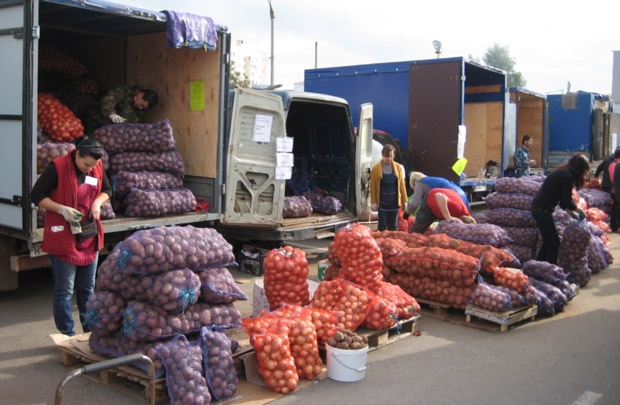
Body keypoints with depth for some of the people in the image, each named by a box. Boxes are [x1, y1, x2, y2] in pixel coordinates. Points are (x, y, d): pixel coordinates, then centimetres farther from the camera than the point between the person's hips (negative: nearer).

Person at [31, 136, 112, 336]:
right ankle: (66, 334, 14)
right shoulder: (57, 167, -15)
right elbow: (36, 194, -11)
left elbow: (107, 190, 17)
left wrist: (98, 202, -5)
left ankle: (90, 330, 27)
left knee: (88, 288, 16)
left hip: (90, 237, 6)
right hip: (63, 238, -5)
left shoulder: (97, 168, 2)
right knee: (65, 291, 2)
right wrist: (62, 209, -23)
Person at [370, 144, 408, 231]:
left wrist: (404, 200, 5)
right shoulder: (376, 168, -4)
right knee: (382, 225, 2)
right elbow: (373, 186, -2)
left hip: (394, 201, 2)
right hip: (382, 201, -2)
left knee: (393, 225, 10)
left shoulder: (398, 167, 1)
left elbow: (402, 185, 5)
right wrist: (373, 202, -5)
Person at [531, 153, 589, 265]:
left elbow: (562, 200, 21)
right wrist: (579, 211, 3)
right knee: (554, 243, -1)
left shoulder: (562, 172, 16)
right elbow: (567, 202, -13)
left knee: (547, 241, 20)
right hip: (543, 210, -9)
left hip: (537, 207, 10)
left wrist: (571, 212, 17)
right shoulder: (568, 176, -12)